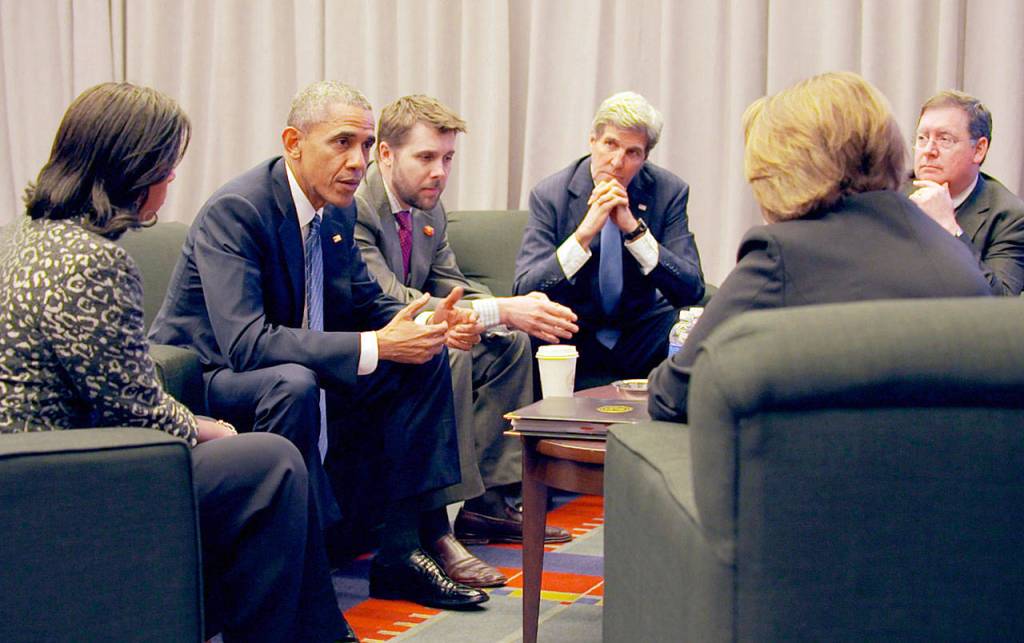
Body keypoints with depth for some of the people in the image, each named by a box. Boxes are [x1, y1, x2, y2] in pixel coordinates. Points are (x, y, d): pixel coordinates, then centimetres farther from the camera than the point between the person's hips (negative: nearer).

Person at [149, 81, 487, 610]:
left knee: (425, 359, 0)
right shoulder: (233, 211, -24)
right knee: (292, 382, -38)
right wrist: (377, 346, -36)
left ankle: (404, 549, -2)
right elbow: (245, 343, -34)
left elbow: (365, 303, 10)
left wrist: (430, 325, -14)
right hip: (203, 382, -9)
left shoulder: (339, 211, 2)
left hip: (297, 375, 9)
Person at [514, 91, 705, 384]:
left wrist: (633, 228, -23)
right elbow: (524, 291, -17)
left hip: (642, 333, 1)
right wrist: (584, 232, -28)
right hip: (573, 334, -1)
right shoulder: (549, 194, -8)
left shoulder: (669, 191, -5)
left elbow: (691, 291, -11)